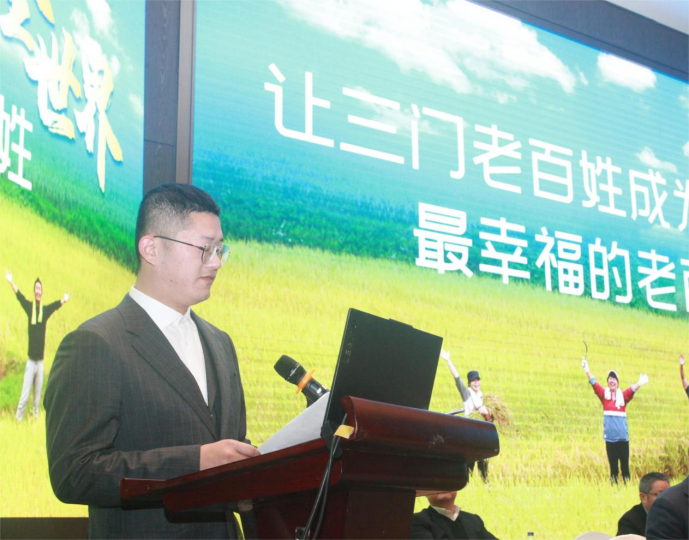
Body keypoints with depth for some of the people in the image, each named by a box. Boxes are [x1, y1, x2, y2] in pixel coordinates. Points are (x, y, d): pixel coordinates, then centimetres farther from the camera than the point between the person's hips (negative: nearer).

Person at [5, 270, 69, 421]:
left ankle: (36, 417, 18)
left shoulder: (45, 310, 6)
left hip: (40, 360, 2)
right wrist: (11, 282, -24)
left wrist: (64, 300, -21)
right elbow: (20, 296, -12)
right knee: (25, 394, -5)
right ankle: (18, 417, 1)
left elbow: (56, 305, -5)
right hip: (31, 360, -2)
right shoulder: (29, 306, -1)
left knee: (38, 395, 9)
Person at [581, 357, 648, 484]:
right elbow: (594, 383, -6)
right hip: (610, 438, 0)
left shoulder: (623, 396, 5)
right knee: (613, 467, 5)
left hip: (623, 438, 0)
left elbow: (632, 390, -12)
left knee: (625, 466, 2)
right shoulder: (604, 394, 5)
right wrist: (586, 370, -21)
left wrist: (640, 383, -31)